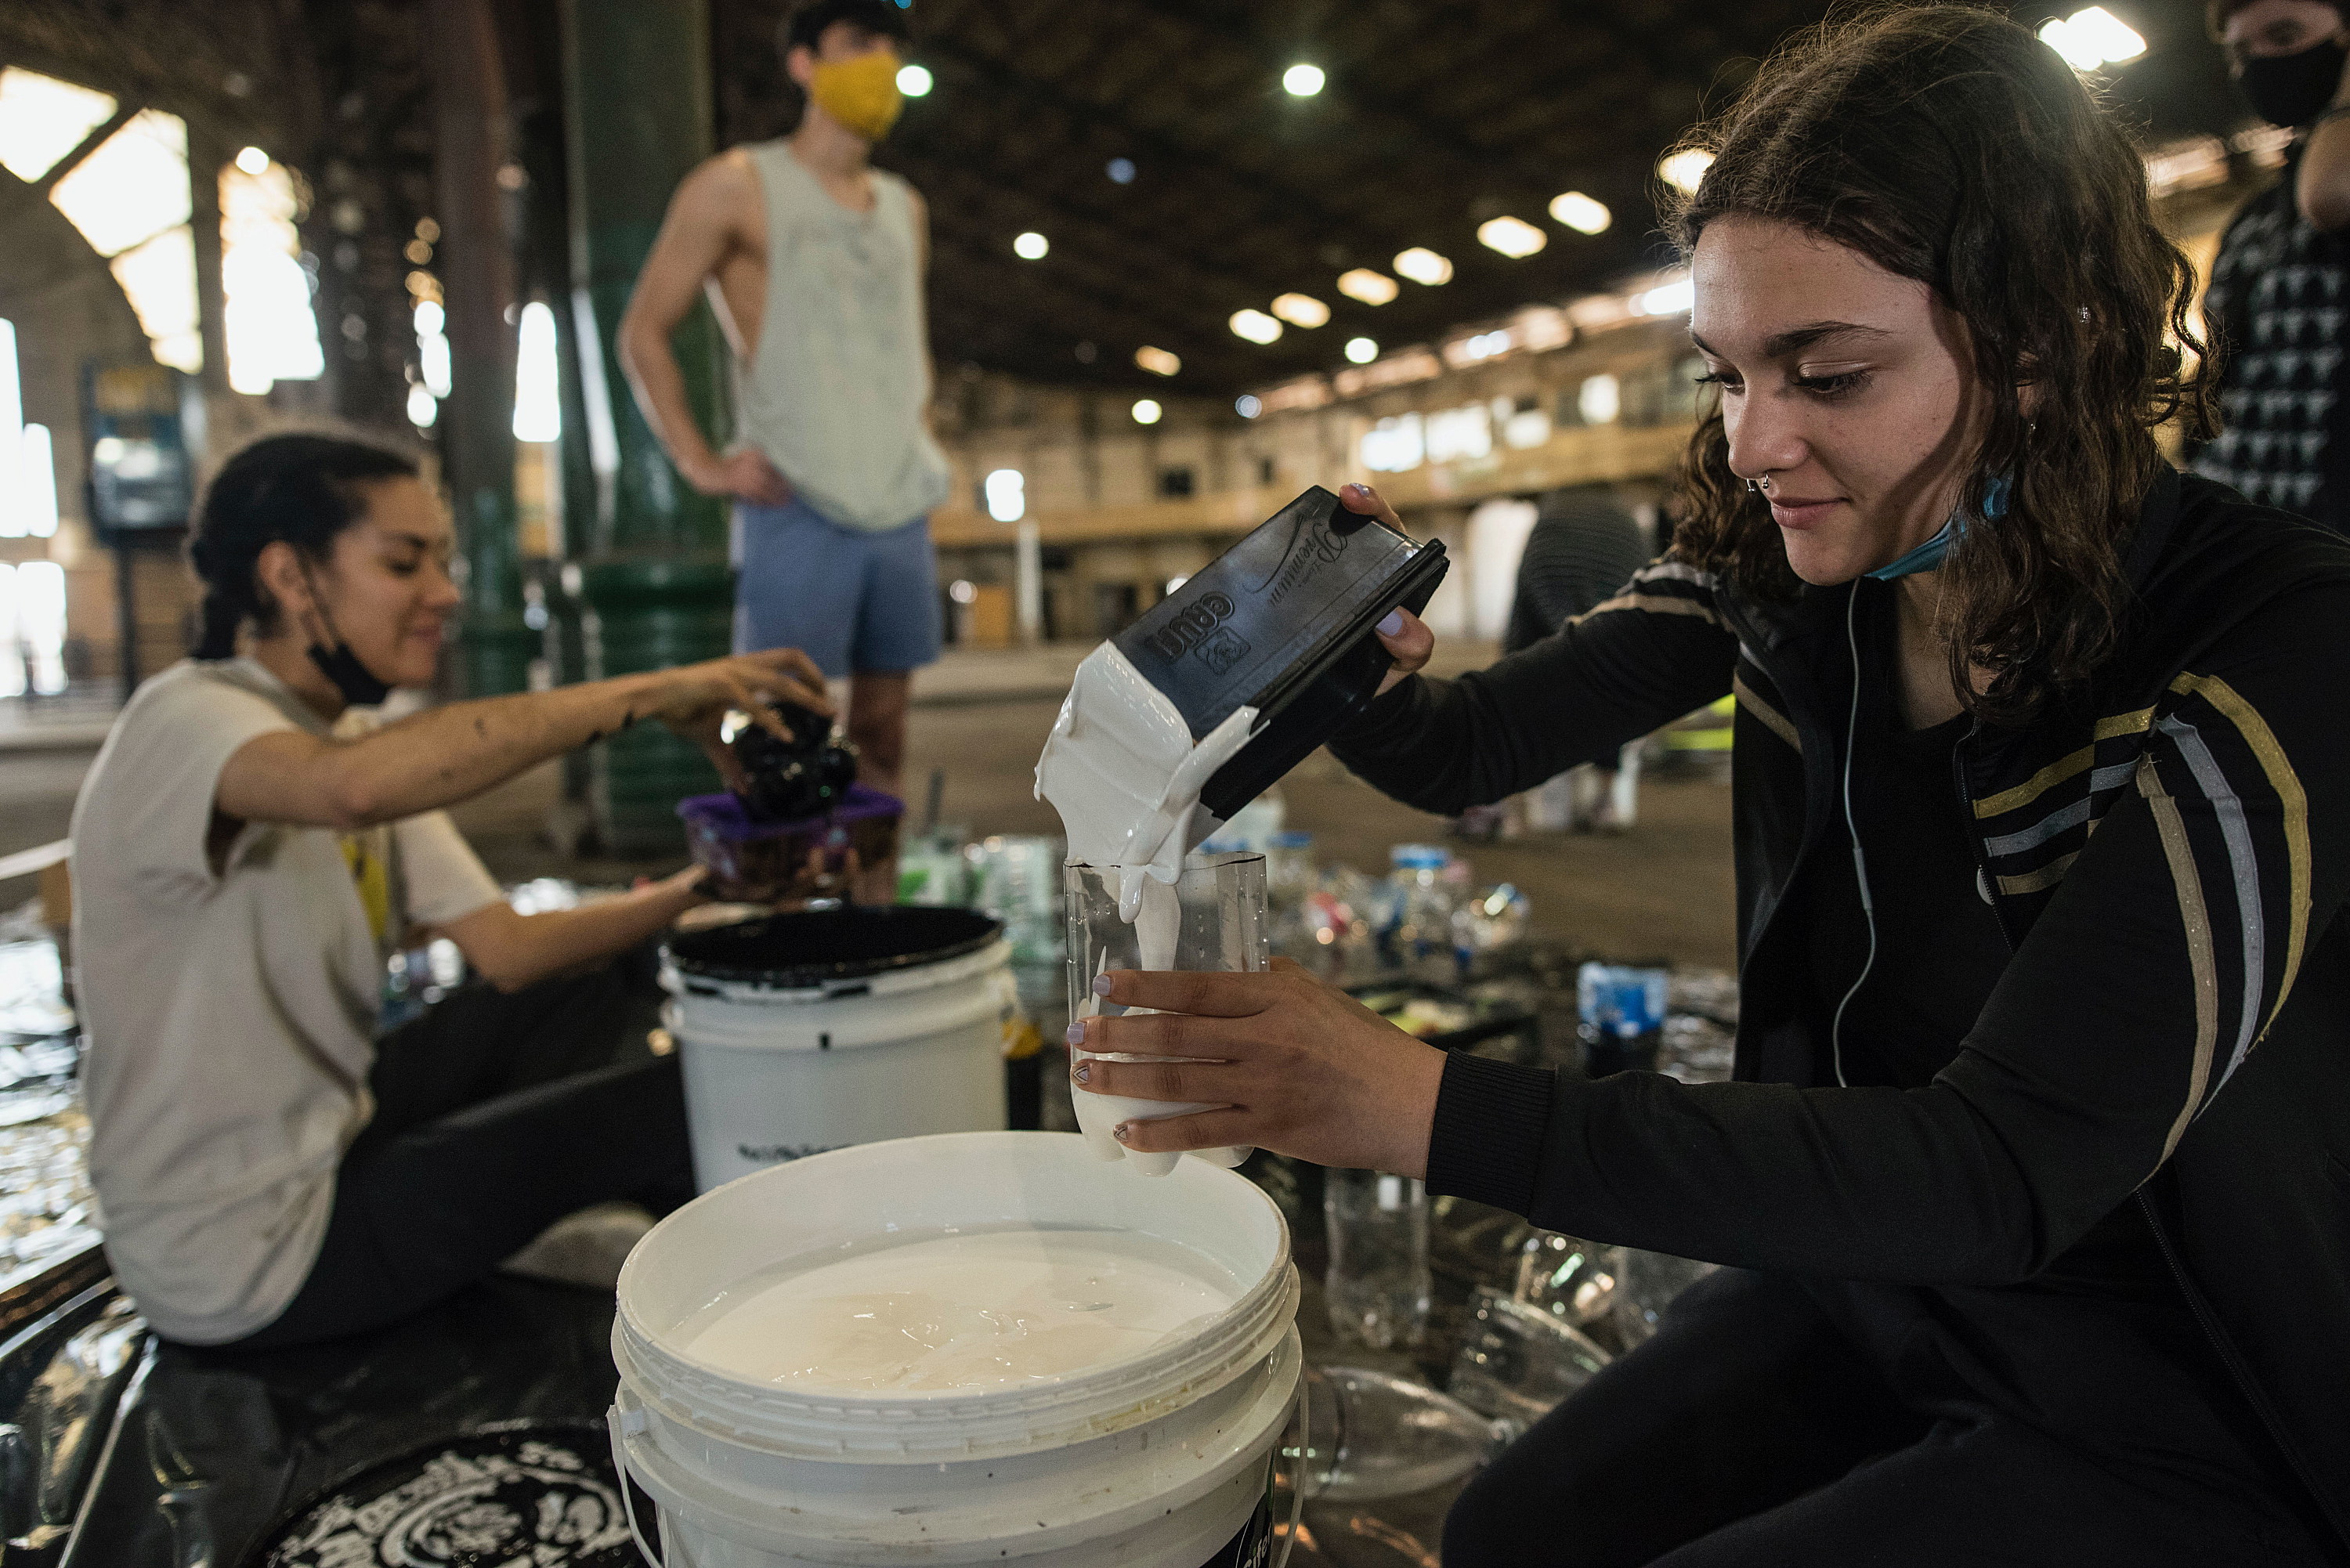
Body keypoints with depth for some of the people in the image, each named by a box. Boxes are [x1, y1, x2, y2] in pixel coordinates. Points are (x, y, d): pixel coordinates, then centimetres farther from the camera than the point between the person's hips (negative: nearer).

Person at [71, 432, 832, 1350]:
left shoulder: (350, 739, 5)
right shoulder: (185, 722, -22)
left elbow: (509, 948, -1)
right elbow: (356, 787, -47)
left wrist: (696, 889, -16)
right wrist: (647, 696, -41)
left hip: (323, 1132, 9)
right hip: (241, 1261, -9)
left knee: (597, 977, 15)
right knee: (681, 1101, -11)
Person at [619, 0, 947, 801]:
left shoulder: (905, 208, 19)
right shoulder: (740, 185, 2)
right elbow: (643, 332, 2)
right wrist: (701, 464, -8)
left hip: (902, 509, 6)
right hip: (798, 513, -5)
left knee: (882, 732, 8)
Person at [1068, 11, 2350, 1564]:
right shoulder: (1779, 564, -8)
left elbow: (2014, 1169, -33)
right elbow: (1478, 746, -4)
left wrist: (1427, 1107, -41)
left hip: (2179, 1420, -4)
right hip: (1860, 1285, 5)